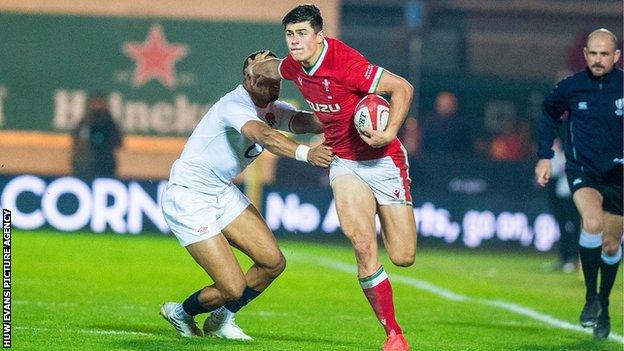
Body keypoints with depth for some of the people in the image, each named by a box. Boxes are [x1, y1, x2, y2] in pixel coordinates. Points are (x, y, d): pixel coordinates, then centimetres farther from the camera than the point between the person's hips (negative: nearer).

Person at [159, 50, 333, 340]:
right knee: (233, 288, -12)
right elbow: (264, 136, -45)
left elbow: (301, 121, -19)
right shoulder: (234, 106, -26)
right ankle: (180, 314, 19)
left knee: (273, 262, 0)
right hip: (188, 200, -9)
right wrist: (306, 154, -61)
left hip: (223, 194, 9)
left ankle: (220, 319, 23)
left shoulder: (271, 109, 1)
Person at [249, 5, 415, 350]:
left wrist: (389, 134, -31)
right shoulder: (294, 66, -2)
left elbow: (402, 87, -24)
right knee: (363, 247, -18)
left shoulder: (345, 64, -25)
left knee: (403, 257, -1)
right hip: (343, 163, 4)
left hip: (382, 160, -4)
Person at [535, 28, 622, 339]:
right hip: (582, 170, -1)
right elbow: (550, 116, 14)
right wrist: (545, 156, 9)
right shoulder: (570, 88, -6)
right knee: (592, 223, -29)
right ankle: (590, 297, -14)